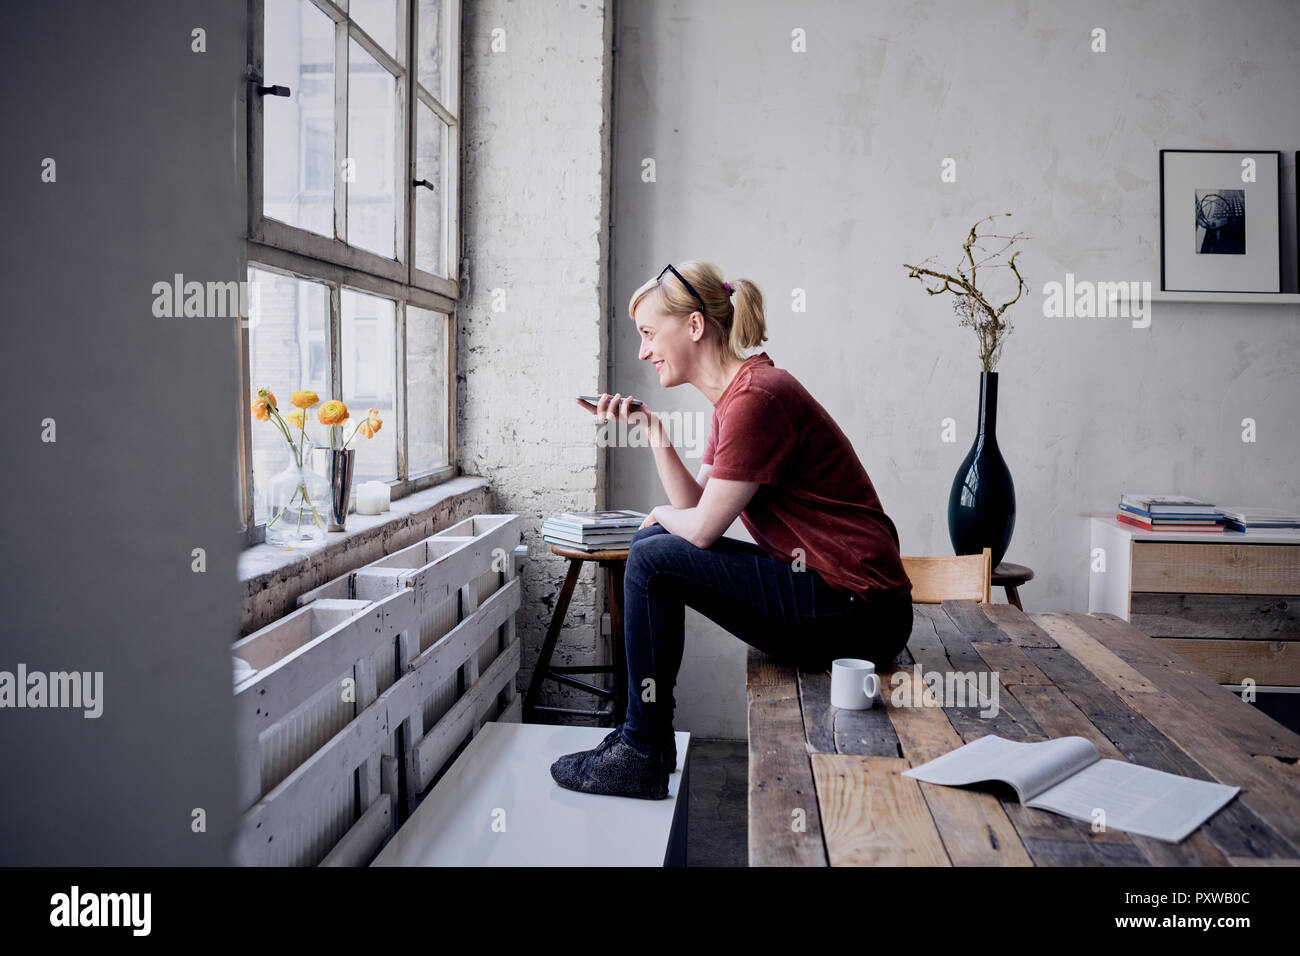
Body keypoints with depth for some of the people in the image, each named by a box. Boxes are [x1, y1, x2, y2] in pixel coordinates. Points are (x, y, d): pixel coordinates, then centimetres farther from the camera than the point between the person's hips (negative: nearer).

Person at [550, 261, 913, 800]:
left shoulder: (756, 397, -19)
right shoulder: (734, 395, 13)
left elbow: (702, 527, -17)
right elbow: (694, 505, 10)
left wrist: (661, 515, 4)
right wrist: (653, 431, 0)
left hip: (857, 610, -10)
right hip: (825, 591, 10)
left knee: (653, 560, -13)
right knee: (652, 547, 14)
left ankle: (641, 753, 1)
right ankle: (645, 736, 20)